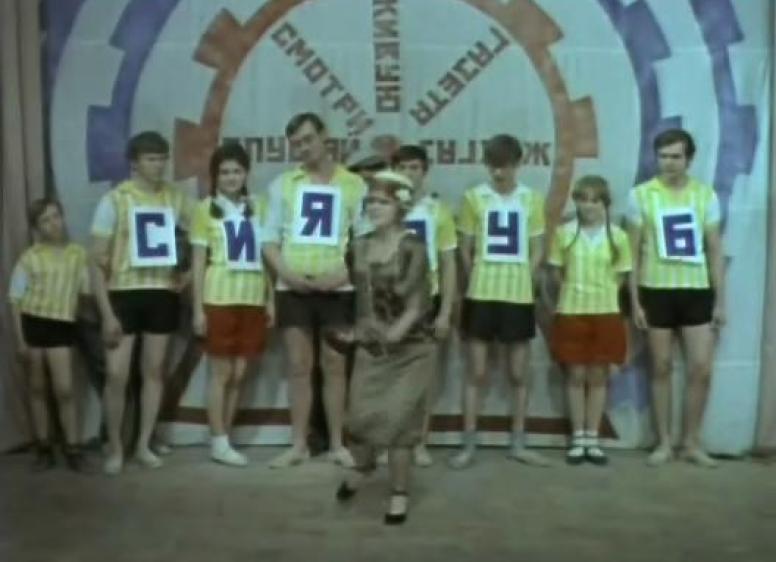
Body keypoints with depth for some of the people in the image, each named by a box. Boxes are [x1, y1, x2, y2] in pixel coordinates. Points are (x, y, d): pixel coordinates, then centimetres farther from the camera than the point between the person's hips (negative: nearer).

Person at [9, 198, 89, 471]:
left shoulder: (78, 253, 3)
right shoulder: (29, 257, -2)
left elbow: (86, 290, 8)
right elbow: (16, 300, -1)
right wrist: (20, 339, -6)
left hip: (62, 326, 0)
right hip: (32, 324, 0)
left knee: (64, 390, -3)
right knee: (37, 388, 8)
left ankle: (72, 449, 7)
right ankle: (43, 449, 18)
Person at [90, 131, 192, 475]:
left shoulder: (175, 198, 3)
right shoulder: (114, 199, -6)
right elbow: (97, 261, -7)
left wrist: (185, 274, -3)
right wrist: (106, 312, -13)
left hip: (162, 293, 3)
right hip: (124, 293, -3)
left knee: (154, 371, 9)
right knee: (117, 374, -5)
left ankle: (144, 445, 22)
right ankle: (115, 449, 13)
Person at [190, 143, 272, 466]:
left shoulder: (257, 206, 9)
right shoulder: (206, 209, 1)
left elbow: (265, 255, 12)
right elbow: (199, 262, 0)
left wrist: (270, 298, 6)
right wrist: (198, 308, -5)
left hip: (252, 299, 3)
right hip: (219, 299, -3)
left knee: (239, 374, 7)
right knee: (221, 373, 2)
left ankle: (224, 437, 19)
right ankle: (219, 443, 11)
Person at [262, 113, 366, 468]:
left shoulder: (354, 185, 3)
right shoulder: (283, 184, 8)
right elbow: (270, 240, 7)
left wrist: (343, 274, -13)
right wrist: (286, 273, -9)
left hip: (336, 290, -1)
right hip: (293, 290, 2)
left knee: (334, 366, 5)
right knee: (298, 367, 6)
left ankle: (337, 444, 15)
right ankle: (299, 445, 15)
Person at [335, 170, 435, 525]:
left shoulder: (412, 248, -12)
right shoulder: (359, 247, 5)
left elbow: (417, 301, -18)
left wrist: (399, 329, -32)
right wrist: (357, 329, 11)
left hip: (411, 349, -4)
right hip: (371, 348, 4)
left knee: (399, 420, -3)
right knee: (360, 416, 1)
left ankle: (399, 494, 16)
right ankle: (362, 466, 35)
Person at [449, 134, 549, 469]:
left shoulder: (532, 199, 4)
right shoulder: (473, 197, 1)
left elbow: (537, 252, 8)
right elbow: (465, 250, 5)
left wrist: (520, 282, 0)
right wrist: (478, 282, 2)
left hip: (519, 296, 1)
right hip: (481, 294, -1)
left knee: (519, 373, 8)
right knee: (477, 372, 3)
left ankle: (518, 444, 20)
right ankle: (468, 445, 11)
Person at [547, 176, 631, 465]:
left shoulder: (617, 236, 0)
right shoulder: (564, 233, -2)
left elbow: (619, 277, 6)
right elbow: (556, 274, 4)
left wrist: (600, 293, -3)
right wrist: (576, 291, -1)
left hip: (606, 313, 1)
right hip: (571, 313, -1)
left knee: (598, 376, 7)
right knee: (576, 375, 5)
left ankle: (593, 438, 18)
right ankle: (578, 438, 16)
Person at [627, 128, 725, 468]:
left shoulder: (706, 195, 4)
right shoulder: (640, 195, -1)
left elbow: (715, 251, 8)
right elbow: (633, 252, 1)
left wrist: (720, 300, 4)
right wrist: (634, 300, -4)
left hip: (697, 292, 2)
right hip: (657, 292, -1)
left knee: (701, 370, 0)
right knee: (661, 368, 5)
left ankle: (692, 443, 16)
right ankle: (664, 443, 17)